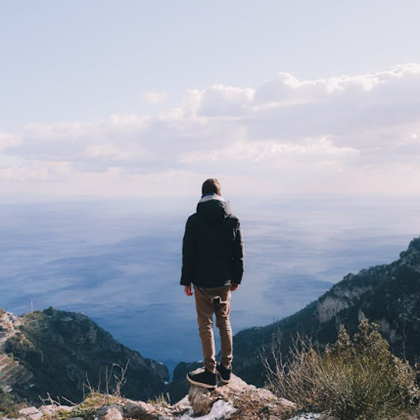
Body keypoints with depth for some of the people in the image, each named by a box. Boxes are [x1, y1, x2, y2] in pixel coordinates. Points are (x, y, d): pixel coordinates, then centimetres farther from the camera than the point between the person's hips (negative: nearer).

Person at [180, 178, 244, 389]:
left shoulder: (194, 221, -10)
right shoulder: (233, 220, -2)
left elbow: (188, 253, -8)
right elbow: (239, 253, 2)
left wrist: (186, 281, 2)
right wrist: (236, 278, 13)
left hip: (202, 282, -3)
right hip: (224, 281, 3)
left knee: (205, 325, 6)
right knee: (224, 322, 17)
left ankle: (210, 373, 11)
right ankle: (226, 368, 26)